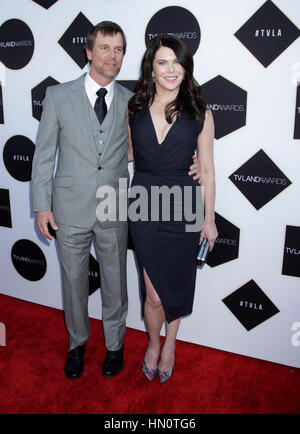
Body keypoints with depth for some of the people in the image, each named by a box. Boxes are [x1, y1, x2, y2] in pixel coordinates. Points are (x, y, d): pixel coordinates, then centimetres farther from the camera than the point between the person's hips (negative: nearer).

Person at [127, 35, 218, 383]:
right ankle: (154, 344, 35)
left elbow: (206, 169, -1)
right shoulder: (134, 109, 2)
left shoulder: (199, 114, -3)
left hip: (183, 208, 0)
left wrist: (209, 219, 0)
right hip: (144, 205, 1)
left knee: (177, 285, 14)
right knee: (154, 292, 4)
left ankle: (170, 344, 41)